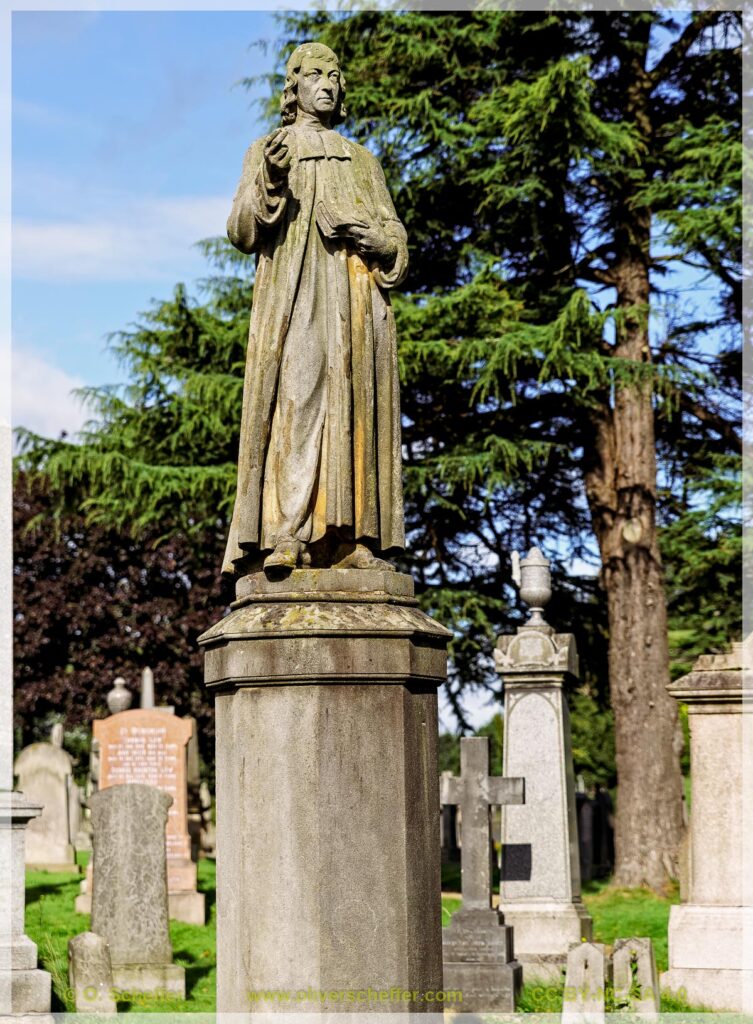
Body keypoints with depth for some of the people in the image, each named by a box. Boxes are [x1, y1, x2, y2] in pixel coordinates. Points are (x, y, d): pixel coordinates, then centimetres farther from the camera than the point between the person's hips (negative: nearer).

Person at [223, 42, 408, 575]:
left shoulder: (363, 161, 25)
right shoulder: (267, 151, 16)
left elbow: (397, 237, 18)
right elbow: (242, 231, 3)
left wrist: (373, 236, -6)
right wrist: (270, 182, -15)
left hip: (356, 298, 4)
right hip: (294, 295, -4)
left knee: (353, 407, -6)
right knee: (295, 397, -18)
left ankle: (347, 539, -9)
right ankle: (282, 536, -25)